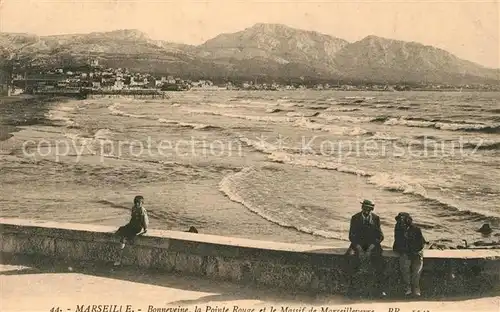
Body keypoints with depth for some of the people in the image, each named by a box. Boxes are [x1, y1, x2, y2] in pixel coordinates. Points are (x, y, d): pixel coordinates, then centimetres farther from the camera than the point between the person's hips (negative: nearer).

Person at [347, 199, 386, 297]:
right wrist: (359, 249, -17)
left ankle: (378, 286, -12)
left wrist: (371, 248, -14)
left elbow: (380, 235, 0)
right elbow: (351, 236, -2)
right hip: (358, 244, 0)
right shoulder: (355, 218, 1)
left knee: (379, 261, -22)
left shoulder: (376, 218, 3)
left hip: (372, 244, 0)